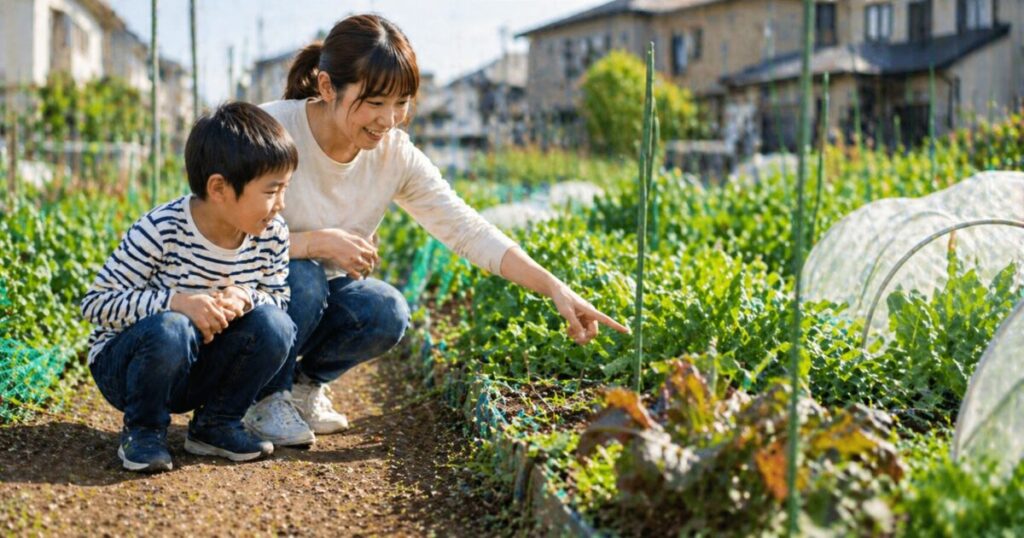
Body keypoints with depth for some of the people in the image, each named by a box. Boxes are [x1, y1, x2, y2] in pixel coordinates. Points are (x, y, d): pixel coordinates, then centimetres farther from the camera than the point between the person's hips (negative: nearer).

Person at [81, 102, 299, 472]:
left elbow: (278, 299, 1)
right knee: (171, 330, -37)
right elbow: (95, 303, -23)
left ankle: (215, 424, 1)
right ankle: (142, 430, -9)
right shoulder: (161, 230, -26)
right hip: (123, 365, -4)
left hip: (199, 371, 5)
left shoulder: (272, 235, -10)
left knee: (274, 326, -20)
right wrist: (176, 301, -37)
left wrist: (245, 299, -24)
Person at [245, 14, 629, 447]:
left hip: (319, 292, 4)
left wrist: (555, 288, -23)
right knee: (302, 278, -34)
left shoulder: (396, 155, -11)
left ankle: (304, 381, 7)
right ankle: (263, 399, -5)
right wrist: (318, 241, -35)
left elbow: (468, 230, -14)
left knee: (387, 313, -25)